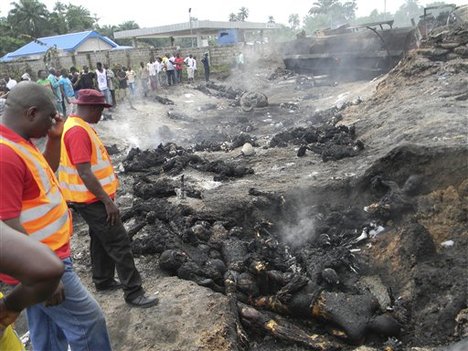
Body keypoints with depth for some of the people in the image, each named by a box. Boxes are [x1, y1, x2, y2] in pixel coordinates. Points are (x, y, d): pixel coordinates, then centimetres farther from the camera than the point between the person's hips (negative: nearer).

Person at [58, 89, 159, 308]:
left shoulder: (79, 127, 10)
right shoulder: (77, 131, -23)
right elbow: (84, 173, -27)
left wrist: (106, 197, 22)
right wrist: (107, 201, -24)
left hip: (94, 198, 10)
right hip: (93, 200, -10)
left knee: (101, 240, 20)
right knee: (119, 243, -5)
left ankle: (103, 281, 36)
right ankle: (133, 292, 3)